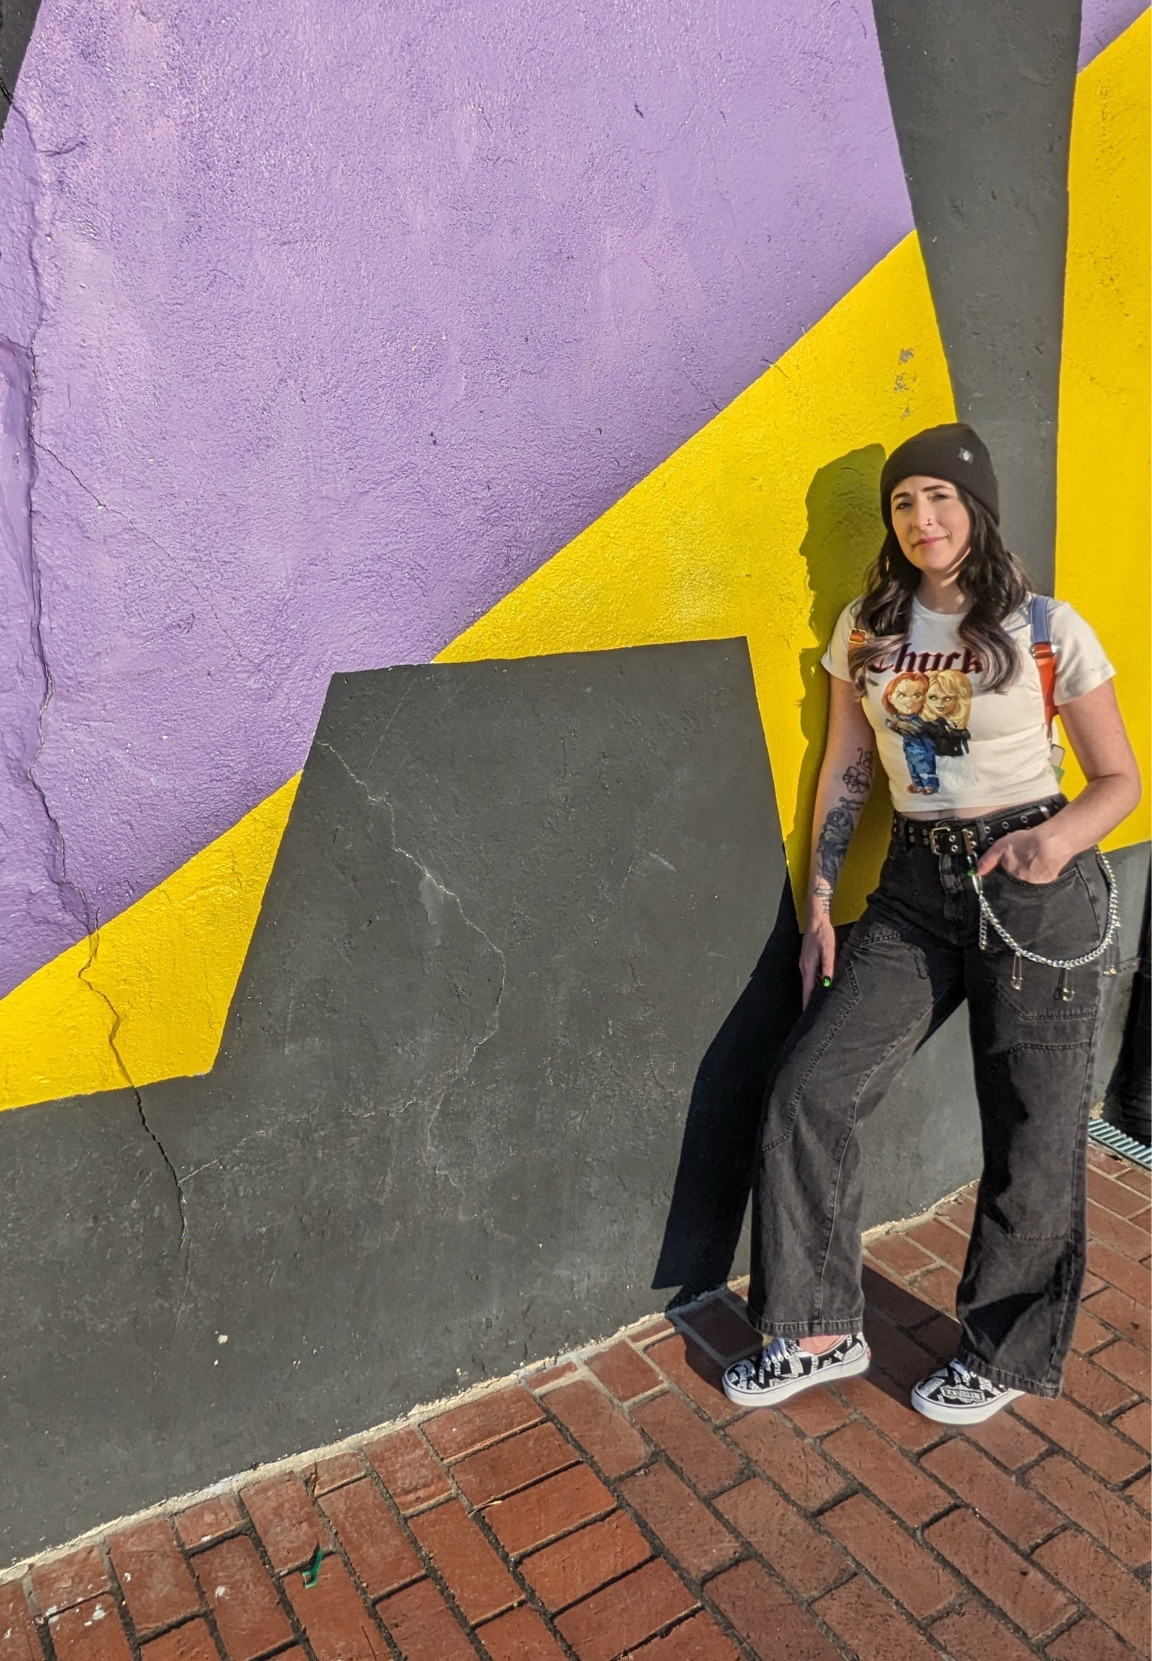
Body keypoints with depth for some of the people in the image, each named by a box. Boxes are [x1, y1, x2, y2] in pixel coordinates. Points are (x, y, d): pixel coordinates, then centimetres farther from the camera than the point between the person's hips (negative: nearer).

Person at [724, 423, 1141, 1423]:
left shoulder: (1047, 629, -5)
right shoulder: (866, 629, 6)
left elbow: (1119, 780, 0)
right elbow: (845, 773, 10)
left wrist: (1060, 839, -22)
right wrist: (820, 907, 7)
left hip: (1036, 890, -3)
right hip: (913, 889, 4)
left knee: (1032, 1136, 5)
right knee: (811, 1088, -4)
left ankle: (1004, 1353, 30)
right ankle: (823, 1331, 16)